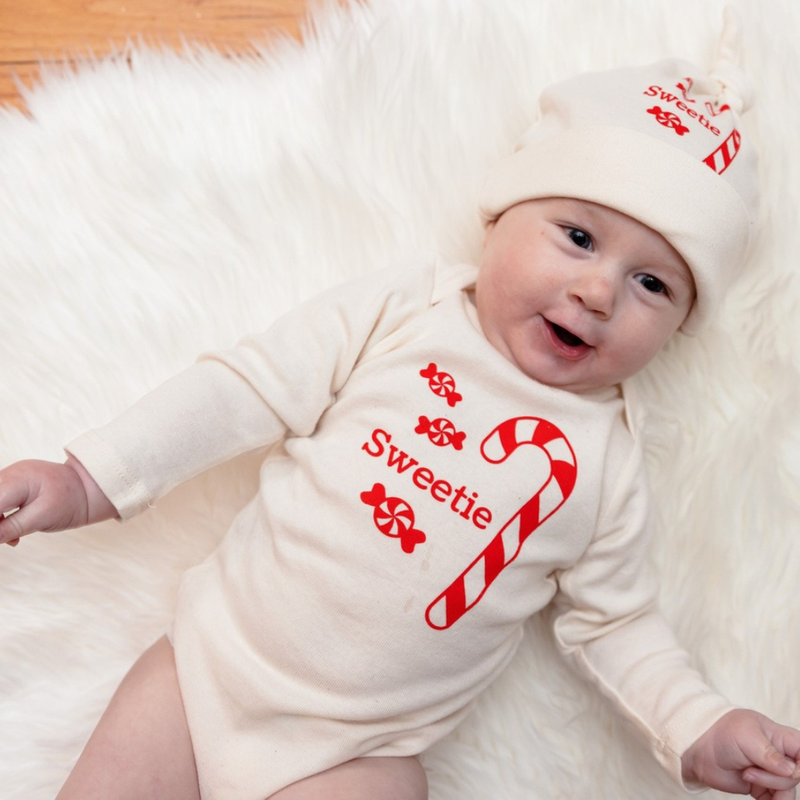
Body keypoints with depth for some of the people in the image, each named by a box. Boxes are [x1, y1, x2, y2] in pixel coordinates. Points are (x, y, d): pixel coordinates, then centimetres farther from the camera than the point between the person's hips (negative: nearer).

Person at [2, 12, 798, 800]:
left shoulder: (608, 464, -1)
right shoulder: (400, 309, -5)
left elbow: (612, 621, 8)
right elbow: (248, 391, -5)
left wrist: (696, 729, -5)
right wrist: (91, 476, -8)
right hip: (213, 655, 0)